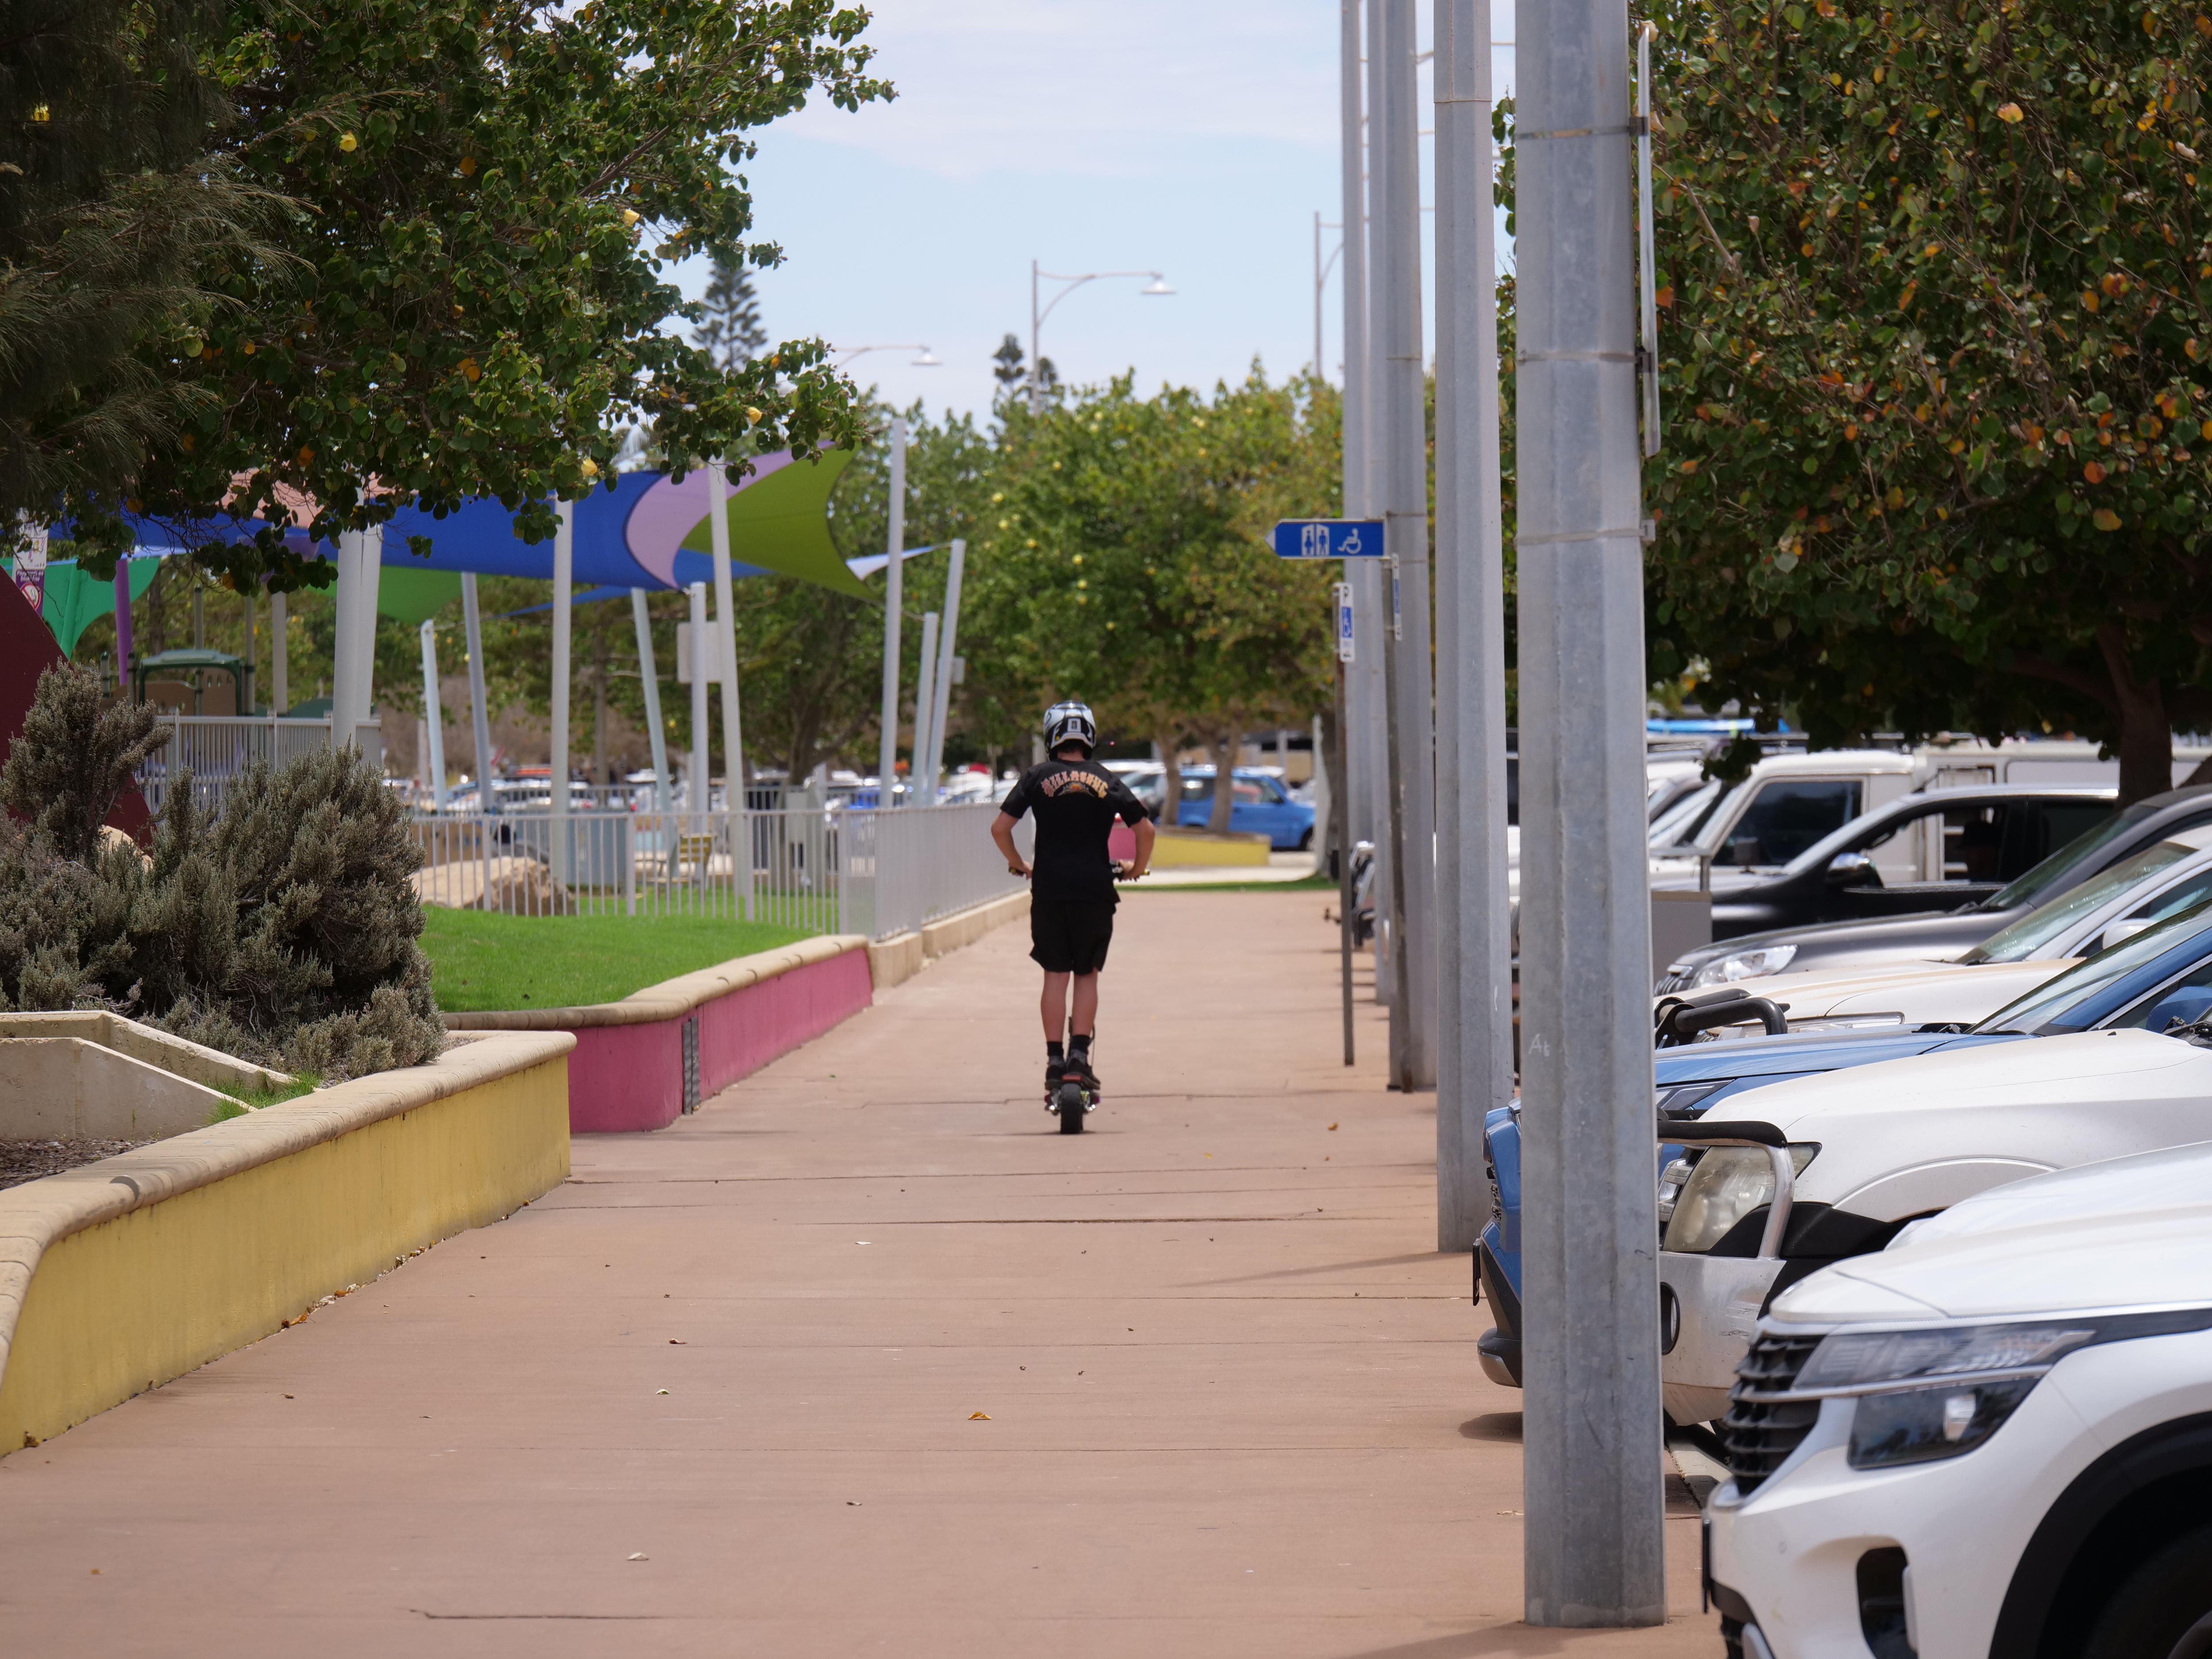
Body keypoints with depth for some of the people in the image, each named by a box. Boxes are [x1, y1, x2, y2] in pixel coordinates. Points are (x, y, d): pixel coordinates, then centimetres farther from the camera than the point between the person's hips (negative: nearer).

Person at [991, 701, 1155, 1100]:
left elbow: (1000, 827, -3)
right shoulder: (1106, 781, 5)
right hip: (1095, 888, 0)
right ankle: (1079, 1056, 0)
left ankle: (1054, 1061, 4)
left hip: (1049, 887, 0)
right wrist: (1137, 868, 18)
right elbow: (1145, 829, 1)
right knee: (1087, 975, 11)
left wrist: (1018, 864, 13)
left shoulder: (1038, 777, 3)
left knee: (1055, 975, 7)